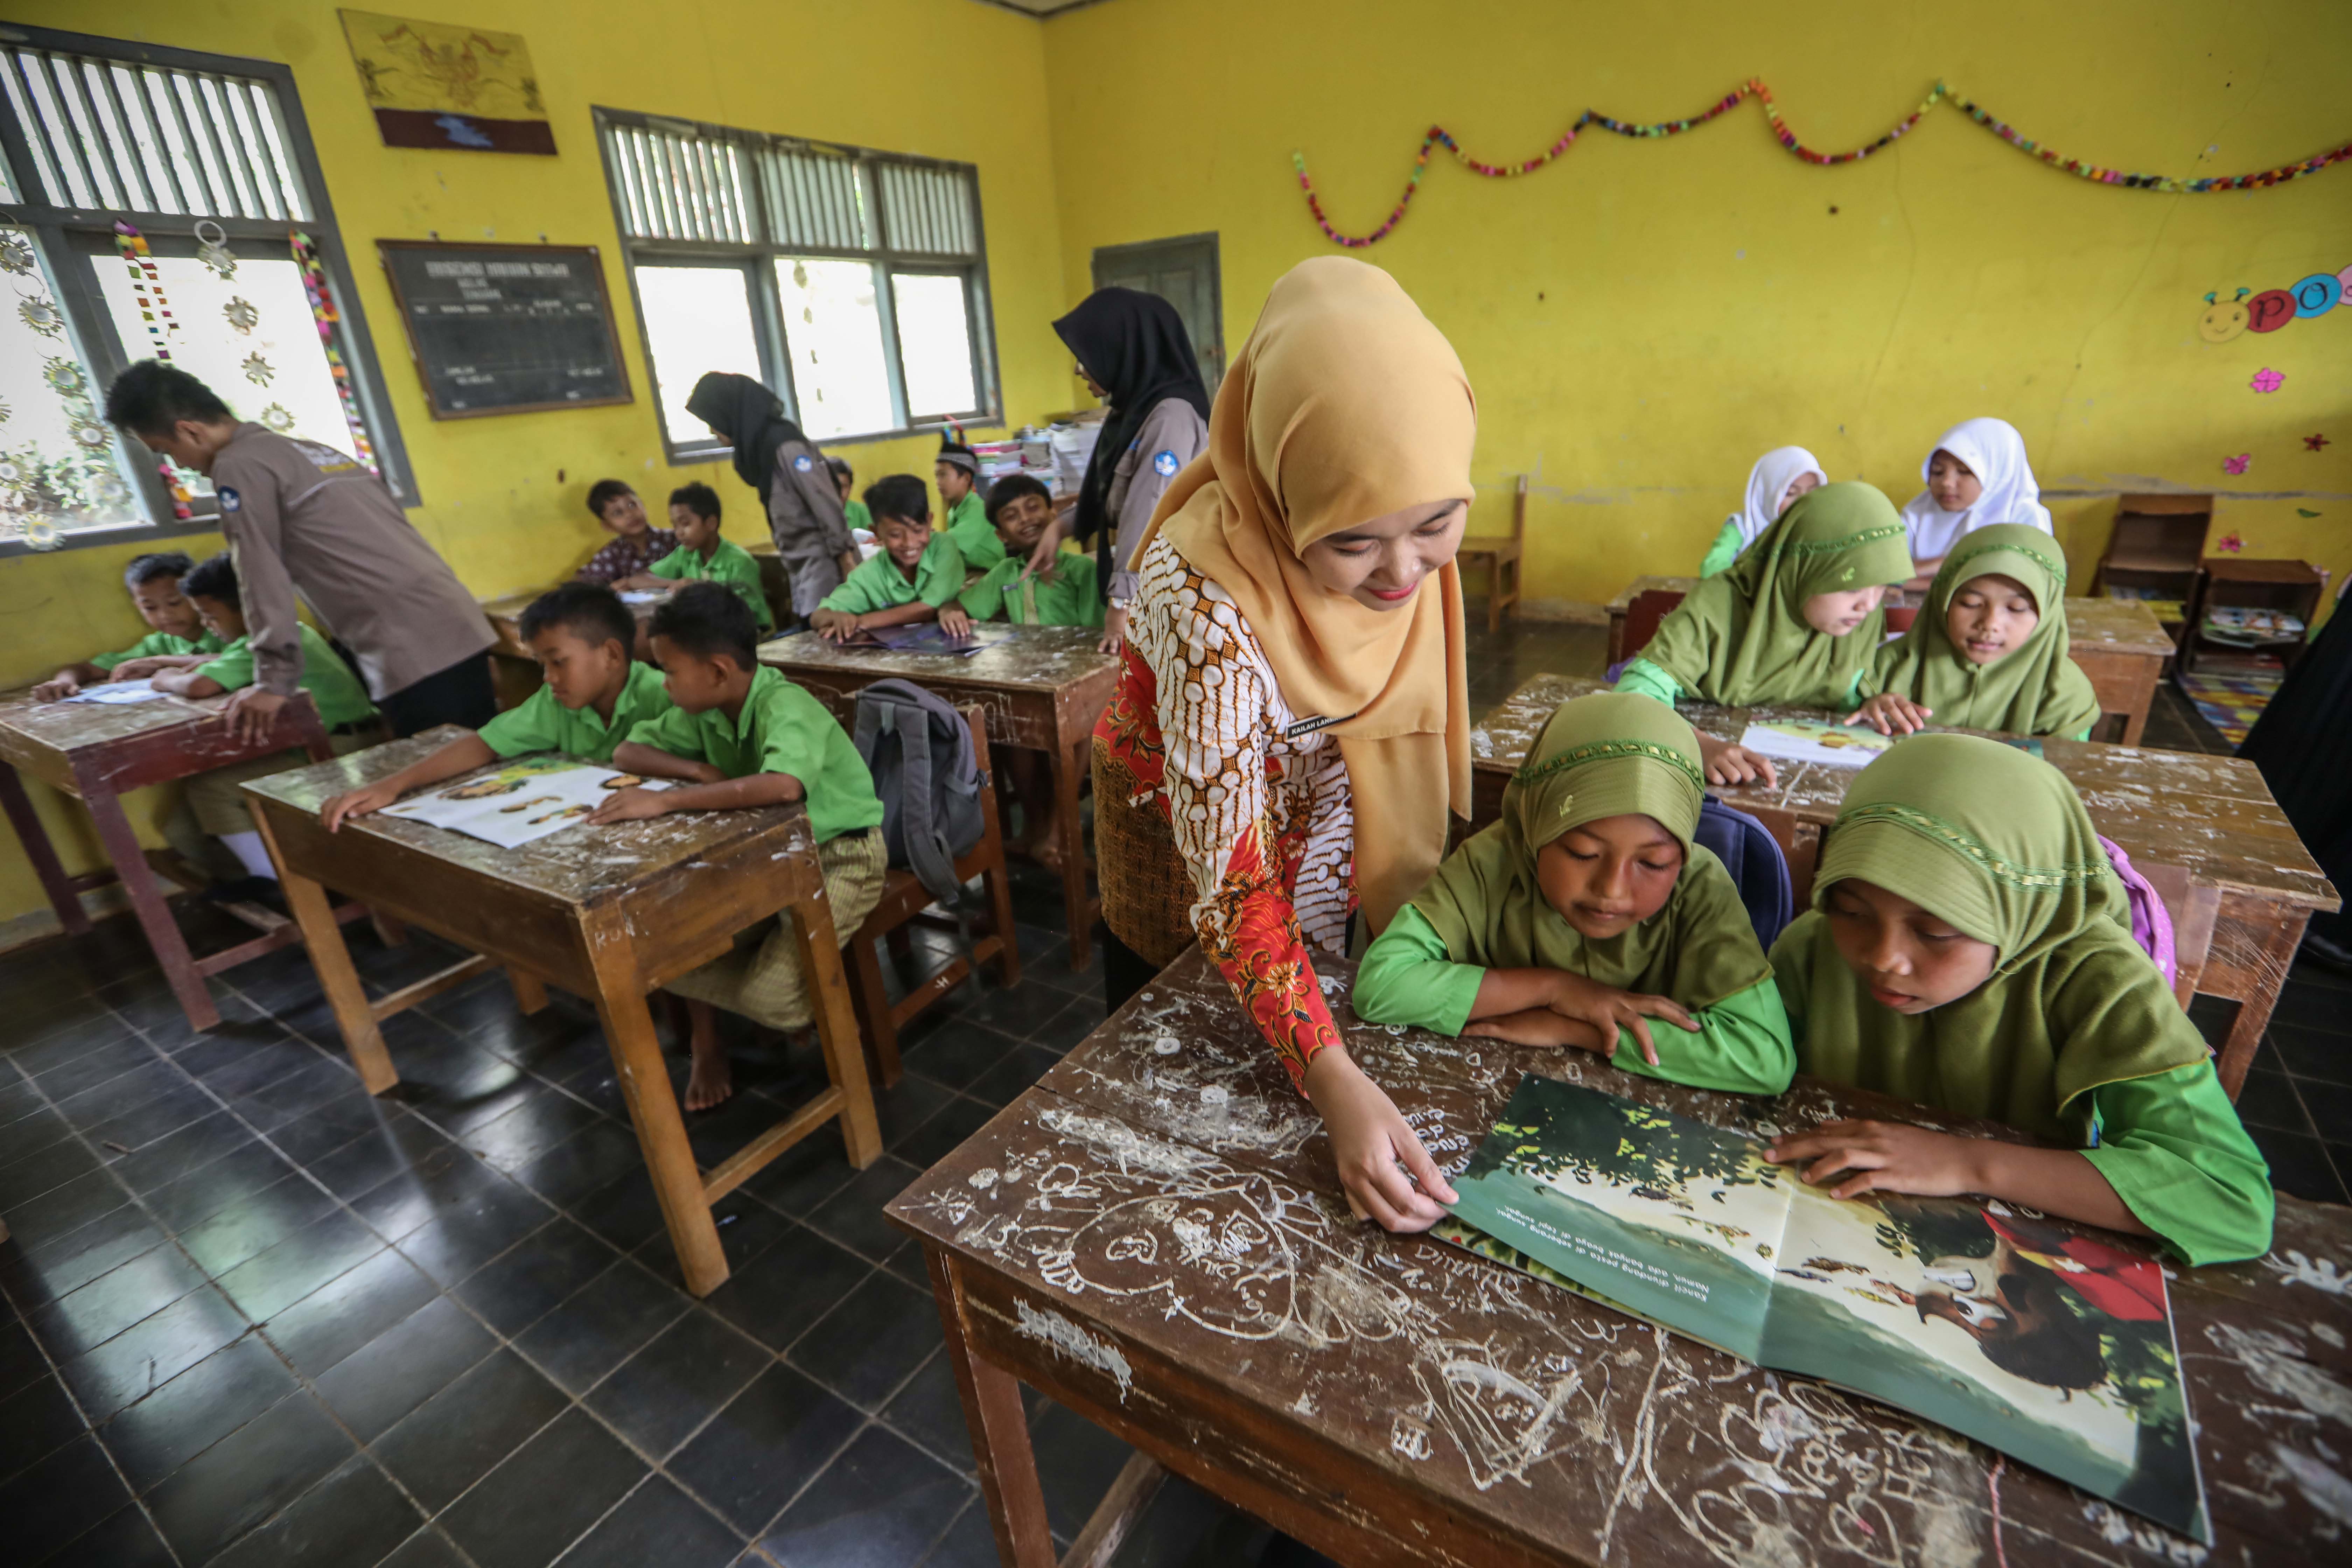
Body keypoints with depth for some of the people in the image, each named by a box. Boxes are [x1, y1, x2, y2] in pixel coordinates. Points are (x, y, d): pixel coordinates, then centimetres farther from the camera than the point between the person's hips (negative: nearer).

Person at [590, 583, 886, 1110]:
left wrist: (667, 799, -43)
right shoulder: (704, 713, -3)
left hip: (842, 856, -8)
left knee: (769, 995, -21)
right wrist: (701, 772, -16)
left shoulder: (784, 707, -28)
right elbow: (627, 753, 4)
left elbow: (784, 785, -47)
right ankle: (708, 1045, 18)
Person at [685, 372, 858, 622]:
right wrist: (789, 567, 16)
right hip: (801, 568, 8)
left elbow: (828, 506, -18)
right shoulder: (760, 445, 11)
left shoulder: (784, 445, -15)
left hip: (823, 563, -8)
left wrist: (849, 570, -17)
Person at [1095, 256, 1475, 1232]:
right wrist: (1334, 1080, -42)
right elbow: (1229, 874, -36)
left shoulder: (1408, 540, -20)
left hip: (1322, 809, 5)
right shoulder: (1207, 594, -39)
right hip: (1183, 833, -4)